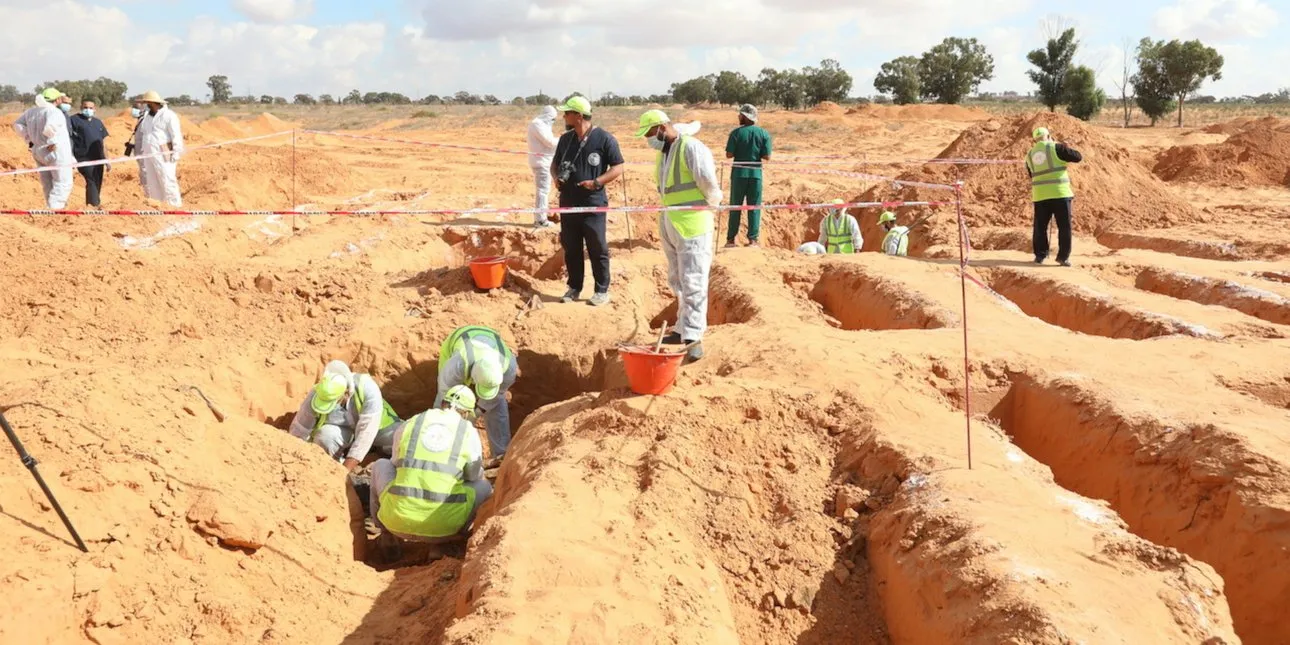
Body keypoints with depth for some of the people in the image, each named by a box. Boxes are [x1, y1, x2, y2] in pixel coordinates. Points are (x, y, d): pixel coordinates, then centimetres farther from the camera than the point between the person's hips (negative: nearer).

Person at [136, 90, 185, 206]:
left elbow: (176, 136, -13)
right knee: (153, 184, 9)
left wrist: (176, 155, -17)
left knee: (168, 182, -12)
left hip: (163, 156, -8)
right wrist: (142, 151, 19)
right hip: (149, 156, 8)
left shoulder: (168, 115, -7)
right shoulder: (148, 116, 18)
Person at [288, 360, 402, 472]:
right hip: (341, 429, 0)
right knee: (324, 437, -36)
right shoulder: (315, 397, -29)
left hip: (378, 425, 1)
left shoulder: (367, 388, -37)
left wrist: (346, 470, -39)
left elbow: (366, 433, -37)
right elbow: (299, 432, -16)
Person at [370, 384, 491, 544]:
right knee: (484, 486, 24)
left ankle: (384, 527, 31)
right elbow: (475, 476, 20)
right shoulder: (469, 432, 5)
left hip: (398, 519, 1)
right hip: (442, 525, -1)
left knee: (381, 465, 29)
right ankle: (451, 536, 16)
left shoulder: (408, 425, 10)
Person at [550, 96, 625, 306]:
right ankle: (574, 287, 24)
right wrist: (556, 177, 0)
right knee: (570, 248, 12)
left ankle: (602, 291, 11)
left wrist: (596, 182, -19)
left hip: (593, 204, -6)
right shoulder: (565, 139, 10)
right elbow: (555, 163, 23)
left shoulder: (604, 139, -9)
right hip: (568, 203, 6)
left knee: (597, 249, 1)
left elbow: (618, 168, -7)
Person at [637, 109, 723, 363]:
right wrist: (669, 213, 9)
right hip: (669, 225, 9)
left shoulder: (691, 147, -14)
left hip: (692, 225, -9)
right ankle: (683, 328, 28)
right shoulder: (662, 153, 14)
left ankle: (694, 337, -8)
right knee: (678, 282, 16)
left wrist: (711, 203, 1)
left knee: (692, 283, -8)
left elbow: (709, 183, -15)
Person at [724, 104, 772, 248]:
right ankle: (753, 239, 6)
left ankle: (731, 239, 11)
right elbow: (767, 157, -4)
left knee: (735, 206, 8)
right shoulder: (764, 134, -2)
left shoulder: (736, 132, -7)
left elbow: (729, 155, -9)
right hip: (755, 172, 1)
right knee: (754, 207, 8)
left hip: (739, 172, -1)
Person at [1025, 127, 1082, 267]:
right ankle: (1063, 257, 1)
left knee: (1040, 226, 13)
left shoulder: (1029, 155, 13)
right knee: (1064, 226, 2)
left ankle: (1040, 255, 15)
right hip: (1060, 193, -4)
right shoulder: (1056, 148, -3)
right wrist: (1066, 148, 15)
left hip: (1040, 195, 4)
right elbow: (1078, 157, -2)